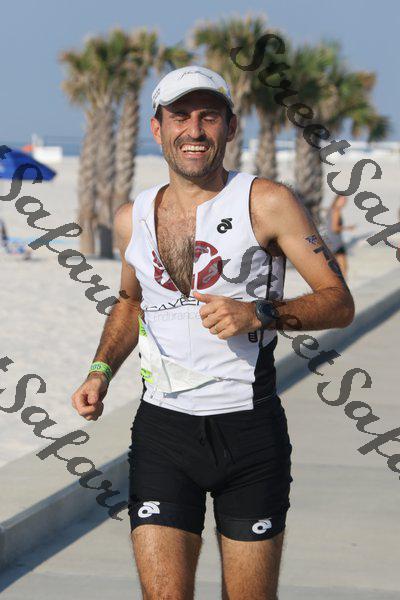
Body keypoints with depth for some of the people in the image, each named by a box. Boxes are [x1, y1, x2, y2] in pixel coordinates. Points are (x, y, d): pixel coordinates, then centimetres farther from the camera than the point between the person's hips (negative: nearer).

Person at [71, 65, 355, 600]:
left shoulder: (266, 204, -4)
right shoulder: (132, 219, 7)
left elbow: (339, 303, -3)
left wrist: (259, 314, -19)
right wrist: (101, 372, 10)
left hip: (250, 431, -2)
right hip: (162, 430, 2)